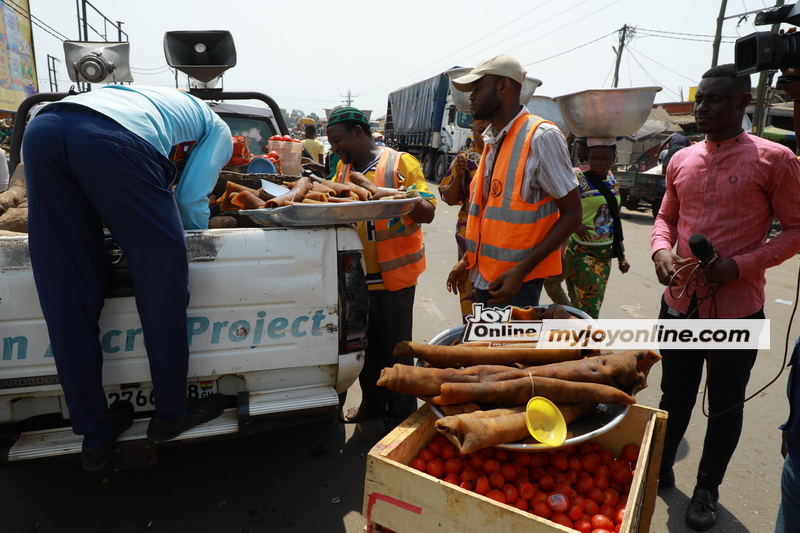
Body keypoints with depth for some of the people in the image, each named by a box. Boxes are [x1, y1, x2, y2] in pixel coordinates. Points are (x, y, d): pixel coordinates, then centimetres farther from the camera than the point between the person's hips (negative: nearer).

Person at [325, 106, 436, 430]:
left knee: (395, 349, 6)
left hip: (393, 275, -6)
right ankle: (372, 403, 38)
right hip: (357, 274, 6)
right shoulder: (343, 167, 11)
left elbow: (428, 212, -13)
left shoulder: (400, 163, -8)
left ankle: (402, 415, 23)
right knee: (366, 345, 19)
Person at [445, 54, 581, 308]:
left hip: (516, 280, -7)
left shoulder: (542, 136, -14)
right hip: (485, 277, 7)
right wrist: (468, 259, 14)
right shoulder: (493, 140, 10)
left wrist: (521, 270, -21)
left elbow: (571, 214, -14)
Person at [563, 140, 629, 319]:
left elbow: (615, 221, 17)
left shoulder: (612, 183, 11)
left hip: (605, 254, 7)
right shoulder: (578, 179, -9)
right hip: (581, 252, -7)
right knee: (588, 310, -7)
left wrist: (621, 256, 18)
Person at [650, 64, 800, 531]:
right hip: (680, 302, 4)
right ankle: (661, 469, 39)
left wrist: (741, 266, -19)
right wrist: (661, 250, -6)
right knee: (675, 395, 18)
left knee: (725, 405, 13)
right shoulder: (682, 160, 6)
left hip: (736, 308, -4)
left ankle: (708, 489, 33)